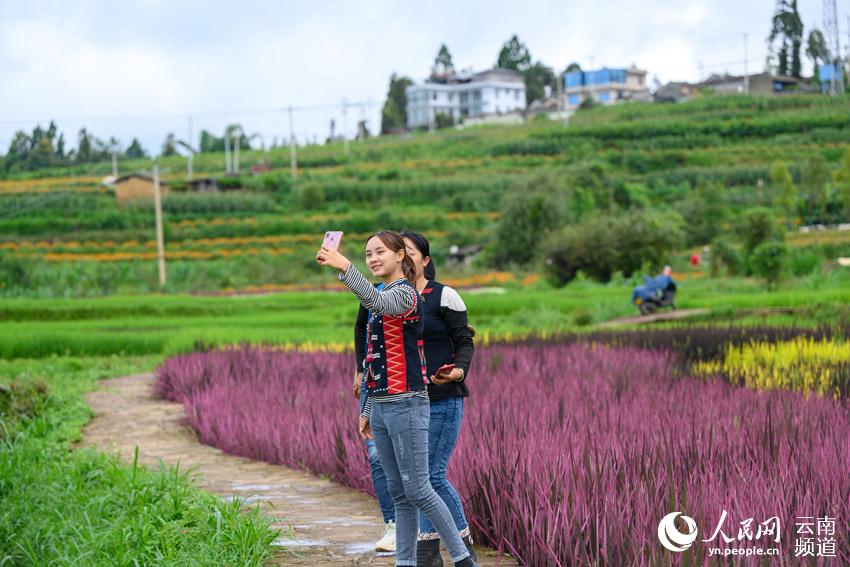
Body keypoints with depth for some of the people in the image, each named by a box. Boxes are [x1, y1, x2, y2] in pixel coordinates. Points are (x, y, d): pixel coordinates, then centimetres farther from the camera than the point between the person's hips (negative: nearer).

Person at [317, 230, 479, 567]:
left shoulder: (405, 293, -10)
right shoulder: (383, 300, 18)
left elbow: (374, 301, -35)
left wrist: (343, 267, -47)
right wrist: (367, 410, 20)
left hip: (406, 405, -9)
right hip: (381, 407, 9)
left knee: (417, 489, -7)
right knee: (398, 492, 9)